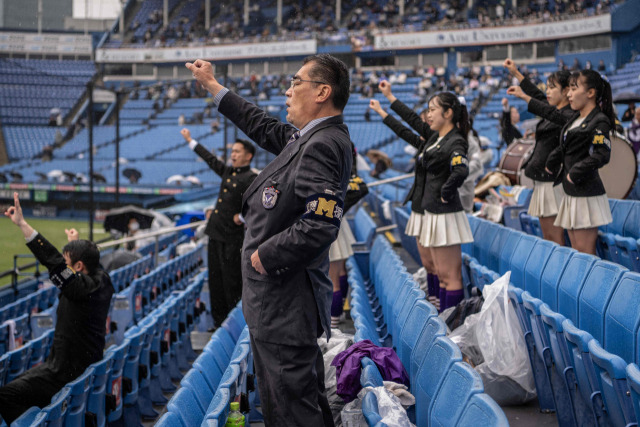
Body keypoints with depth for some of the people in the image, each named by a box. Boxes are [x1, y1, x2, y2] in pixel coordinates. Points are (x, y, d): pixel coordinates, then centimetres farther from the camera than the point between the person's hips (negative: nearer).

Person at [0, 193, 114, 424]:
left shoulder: (82, 288, -26)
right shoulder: (102, 281, 1)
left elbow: (53, 260, -34)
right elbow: (91, 263, 25)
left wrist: (22, 223, -35)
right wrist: (76, 243, 41)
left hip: (67, 374, -11)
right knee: (20, 380, 27)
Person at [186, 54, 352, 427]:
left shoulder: (323, 145, -21)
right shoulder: (310, 137, 10)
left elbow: (319, 226, -30)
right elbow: (266, 128, 26)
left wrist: (265, 255, -16)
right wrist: (212, 85, 33)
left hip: (286, 304, -10)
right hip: (285, 299, 10)